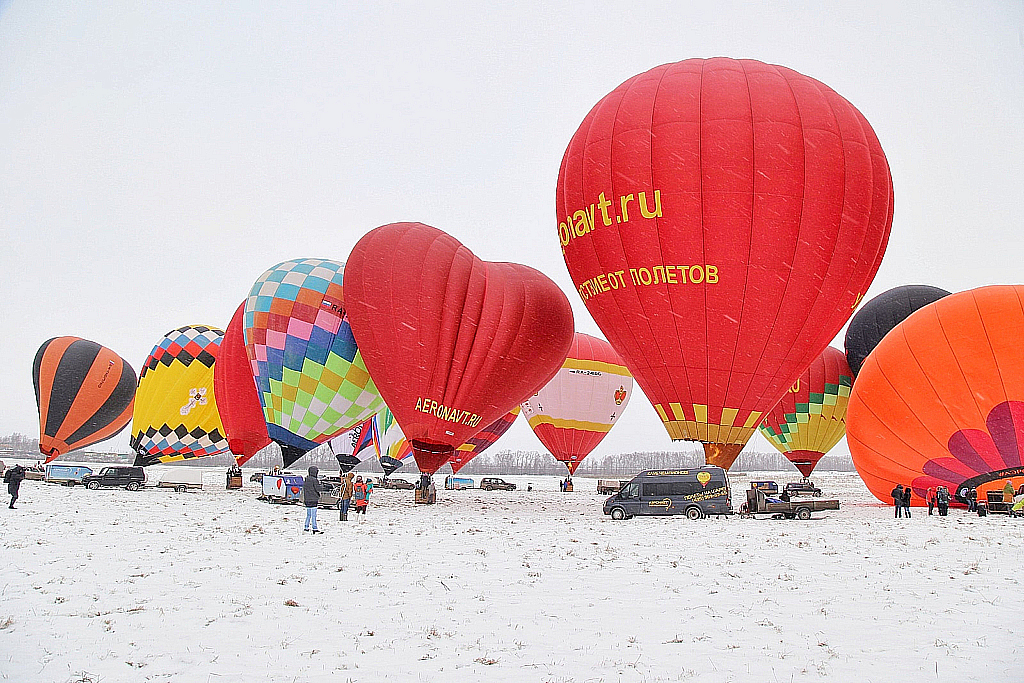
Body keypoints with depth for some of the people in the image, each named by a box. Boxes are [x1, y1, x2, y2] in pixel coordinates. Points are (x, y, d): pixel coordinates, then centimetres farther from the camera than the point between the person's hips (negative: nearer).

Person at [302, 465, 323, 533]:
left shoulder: (305, 480, 12)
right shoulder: (314, 480, -14)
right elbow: (318, 489, -12)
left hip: (307, 500, 8)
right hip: (313, 500, -8)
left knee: (308, 515, 16)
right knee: (313, 515, -6)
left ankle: (306, 527, 19)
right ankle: (314, 529, -5)